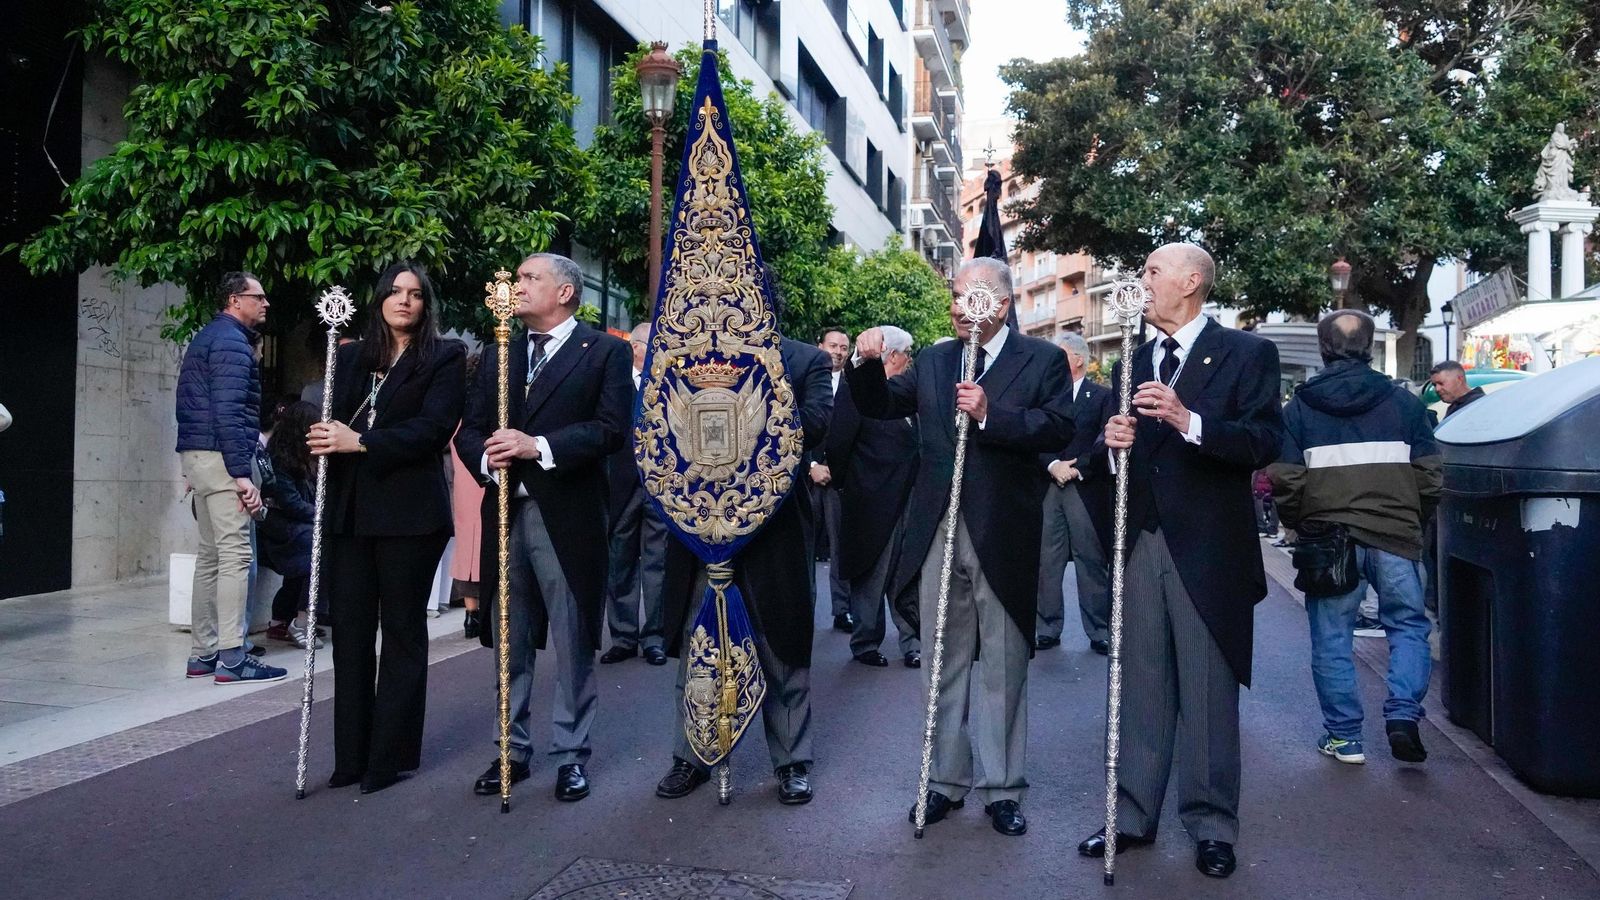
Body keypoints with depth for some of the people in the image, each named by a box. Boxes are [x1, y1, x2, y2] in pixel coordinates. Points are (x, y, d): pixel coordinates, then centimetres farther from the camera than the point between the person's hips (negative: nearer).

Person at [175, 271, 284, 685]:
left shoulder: (206, 338, 21)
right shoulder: (232, 342, -11)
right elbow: (228, 412, -20)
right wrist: (242, 475, -22)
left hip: (197, 455, 11)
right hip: (220, 457, -11)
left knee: (211, 554, 12)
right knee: (235, 555, -10)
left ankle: (204, 654, 16)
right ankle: (232, 659, -10)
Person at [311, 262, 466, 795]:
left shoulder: (445, 357, 1)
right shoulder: (351, 357, 17)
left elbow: (434, 427, -10)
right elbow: (332, 422, 13)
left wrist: (361, 442, -15)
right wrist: (327, 442, -9)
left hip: (409, 511, -5)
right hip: (350, 511, 5)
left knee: (402, 632, 4)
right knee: (349, 631, 6)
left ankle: (392, 756, 13)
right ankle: (352, 755, 16)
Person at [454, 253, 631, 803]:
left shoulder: (605, 352, 0)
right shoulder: (498, 356, 16)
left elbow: (612, 428, -12)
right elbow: (470, 429, 12)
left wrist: (539, 446, -20)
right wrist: (487, 457, -10)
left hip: (568, 517, -5)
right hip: (505, 514, 5)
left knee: (573, 645, 3)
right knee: (509, 643, 13)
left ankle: (571, 755, 16)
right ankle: (513, 750, 25)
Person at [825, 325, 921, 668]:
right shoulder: (856, 390, -10)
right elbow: (837, 443, -14)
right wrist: (843, 484, -5)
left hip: (906, 501, 7)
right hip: (872, 505, -6)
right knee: (869, 578, 5)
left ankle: (913, 643, 16)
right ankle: (865, 644, 17)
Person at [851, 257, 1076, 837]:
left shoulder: (1042, 360, 0)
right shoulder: (932, 361, 12)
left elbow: (1059, 428, -13)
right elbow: (880, 405, 8)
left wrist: (990, 414, -23)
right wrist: (868, 364, -10)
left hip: (1004, 535, -4)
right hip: (939, 532, 4)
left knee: (1003, 664, 7)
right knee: (944, 661, 12)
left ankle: (1002, 788, 20)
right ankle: (946, 779, 25)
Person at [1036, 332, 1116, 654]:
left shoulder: (1104, 396, 4)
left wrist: (1077, 468, -12)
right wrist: (1053, 465, -11)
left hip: (1087, 490, -3)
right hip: (1048, 488, 3)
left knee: (1092, 562, 3)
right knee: (1046, 561, 3)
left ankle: (1099, 632, 11)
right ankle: (1048, 628, 11)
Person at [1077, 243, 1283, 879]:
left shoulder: (1245, 354, -1)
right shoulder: (1134, 362, 16)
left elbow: (1266, 443, -12)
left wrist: (1189, 421, -24)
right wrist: (1112, 444, -7)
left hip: (1208, 548, -5)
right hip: (1140, 544, 5)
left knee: (1208, 694, 4)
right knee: (1141, 688, 10)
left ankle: (1211, 825, 17)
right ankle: (1133, 815, 20)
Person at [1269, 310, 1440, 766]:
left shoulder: (1299, 407, 1)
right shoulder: (1403, 402, 5)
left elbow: (1285, 480, -4)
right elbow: (1429, 474, 5)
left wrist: (1301, 525, 11)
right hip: (1396, 537, 1)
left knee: (1331, 638, 8)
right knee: (1408, 625, 15)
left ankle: (1344, 736, 11)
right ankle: (1403, 715, 0)